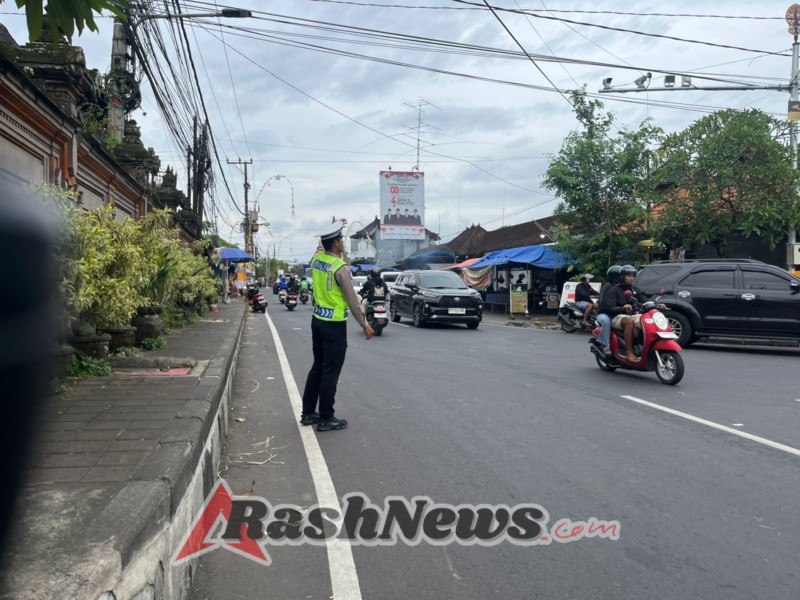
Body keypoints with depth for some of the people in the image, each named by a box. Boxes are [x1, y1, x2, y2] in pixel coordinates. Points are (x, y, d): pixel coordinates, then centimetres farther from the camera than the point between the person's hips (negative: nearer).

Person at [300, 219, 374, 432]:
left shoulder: (316, 258, 3)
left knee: (317, 367, 17)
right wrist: (364, 324, -5)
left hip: (317, 320, 8)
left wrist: (335, 225, 36)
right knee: (331, 372, 0)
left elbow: (326, 244, 29)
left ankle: (308, 413, 24)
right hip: (334, 325, -8)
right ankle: (326, 419, 8)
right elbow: (352, 300, -14)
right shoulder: (341, 268, -18)